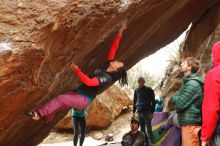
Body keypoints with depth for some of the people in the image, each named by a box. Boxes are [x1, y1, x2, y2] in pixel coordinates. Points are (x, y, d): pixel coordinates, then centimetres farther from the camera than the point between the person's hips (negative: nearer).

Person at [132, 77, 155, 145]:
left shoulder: (149, 90, -1)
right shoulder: (136, 90, 12)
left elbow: (153, 101, -2)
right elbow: (135, 101, 18)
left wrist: (151, 112, -9)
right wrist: (134, 111, 12)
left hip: (147, 112, -4)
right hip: (139, 112, 4)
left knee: (148, 128, -6)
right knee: (142, 129, 6)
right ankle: (146, 142, 13)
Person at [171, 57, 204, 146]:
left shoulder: (192, 83, -17)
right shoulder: (189, 82, 17)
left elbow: (179, 104, -19)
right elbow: (181, 99, 18)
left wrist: (174, 98, -1)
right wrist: (177, 98, -1)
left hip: (190, 124, -10)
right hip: (187, 122, 10)